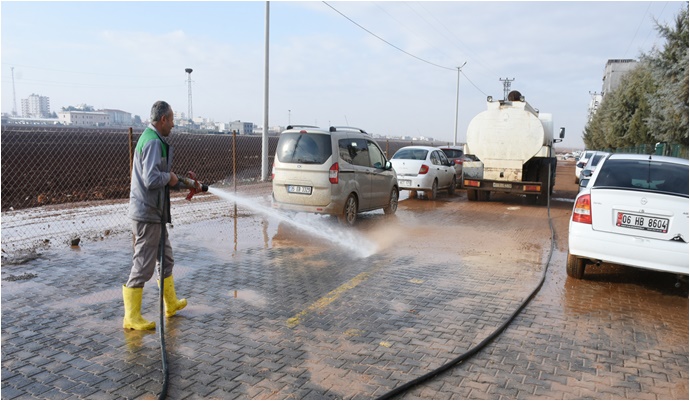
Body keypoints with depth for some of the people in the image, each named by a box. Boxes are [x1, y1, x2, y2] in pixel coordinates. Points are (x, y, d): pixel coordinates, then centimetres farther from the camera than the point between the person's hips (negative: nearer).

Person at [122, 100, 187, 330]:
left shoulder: (152, 139, 14)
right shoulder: (153, 143, -19)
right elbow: (151, 180, -30)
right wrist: (170, 177, -12)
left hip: (154, 212, 11)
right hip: (147, 214, -11)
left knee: (166, 258, 21)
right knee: (144, 265, -2)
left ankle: (171, 304, 35)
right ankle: (131, 318, 9)